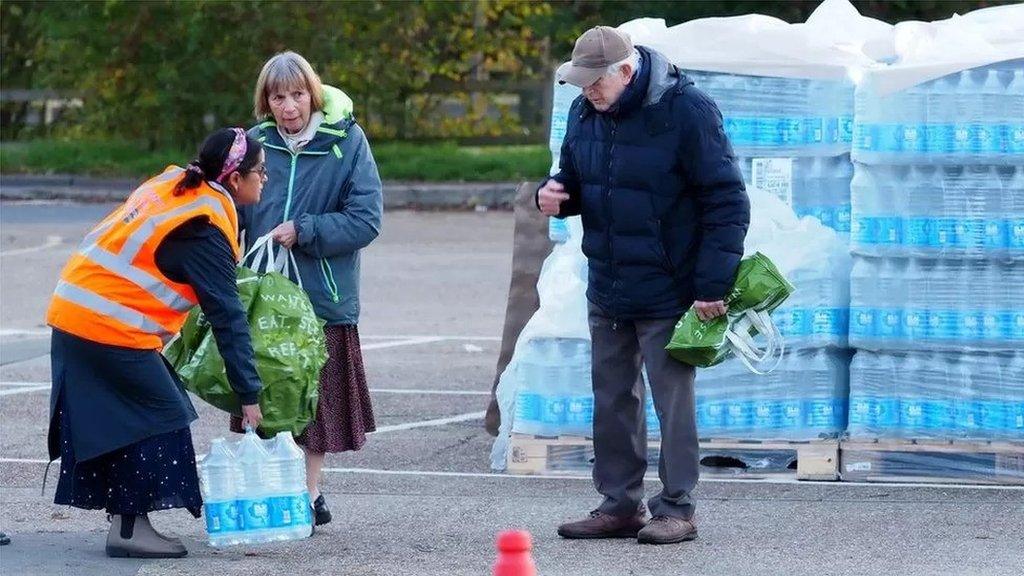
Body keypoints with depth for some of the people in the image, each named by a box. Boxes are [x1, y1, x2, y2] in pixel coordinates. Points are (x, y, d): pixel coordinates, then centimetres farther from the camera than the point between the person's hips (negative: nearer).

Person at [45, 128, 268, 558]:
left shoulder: (171, 184, 11)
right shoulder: (206, 231, -15)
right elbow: (227, 317, -14)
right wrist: (249, 394, -10)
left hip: (71, 313, 9)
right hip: (112, 329, -9)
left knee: (121, 422, 14)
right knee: (158, 419, -1)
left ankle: (126, 523, 17)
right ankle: (130, 528, -1)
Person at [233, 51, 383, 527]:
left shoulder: (346, 141, -7)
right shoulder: (256, 143, 1)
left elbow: (365, 220, -9)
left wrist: (304, 231, -17)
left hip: (324, 296, -2)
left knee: (318, 397, 8)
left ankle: (310, 494, 19)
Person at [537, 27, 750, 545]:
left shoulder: (686, 112, -17)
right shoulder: (585, 113, 4)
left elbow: (727, 203, -15)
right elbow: (574, 176, 20)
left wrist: (713, 285, -17)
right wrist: (554, 194, -7)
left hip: (667, 290, -7)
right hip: (607, 289, 7)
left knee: (672, 401, -2)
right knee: (612, 400, 12)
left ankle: (677, 510, 4)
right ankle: (619, 506, 21)